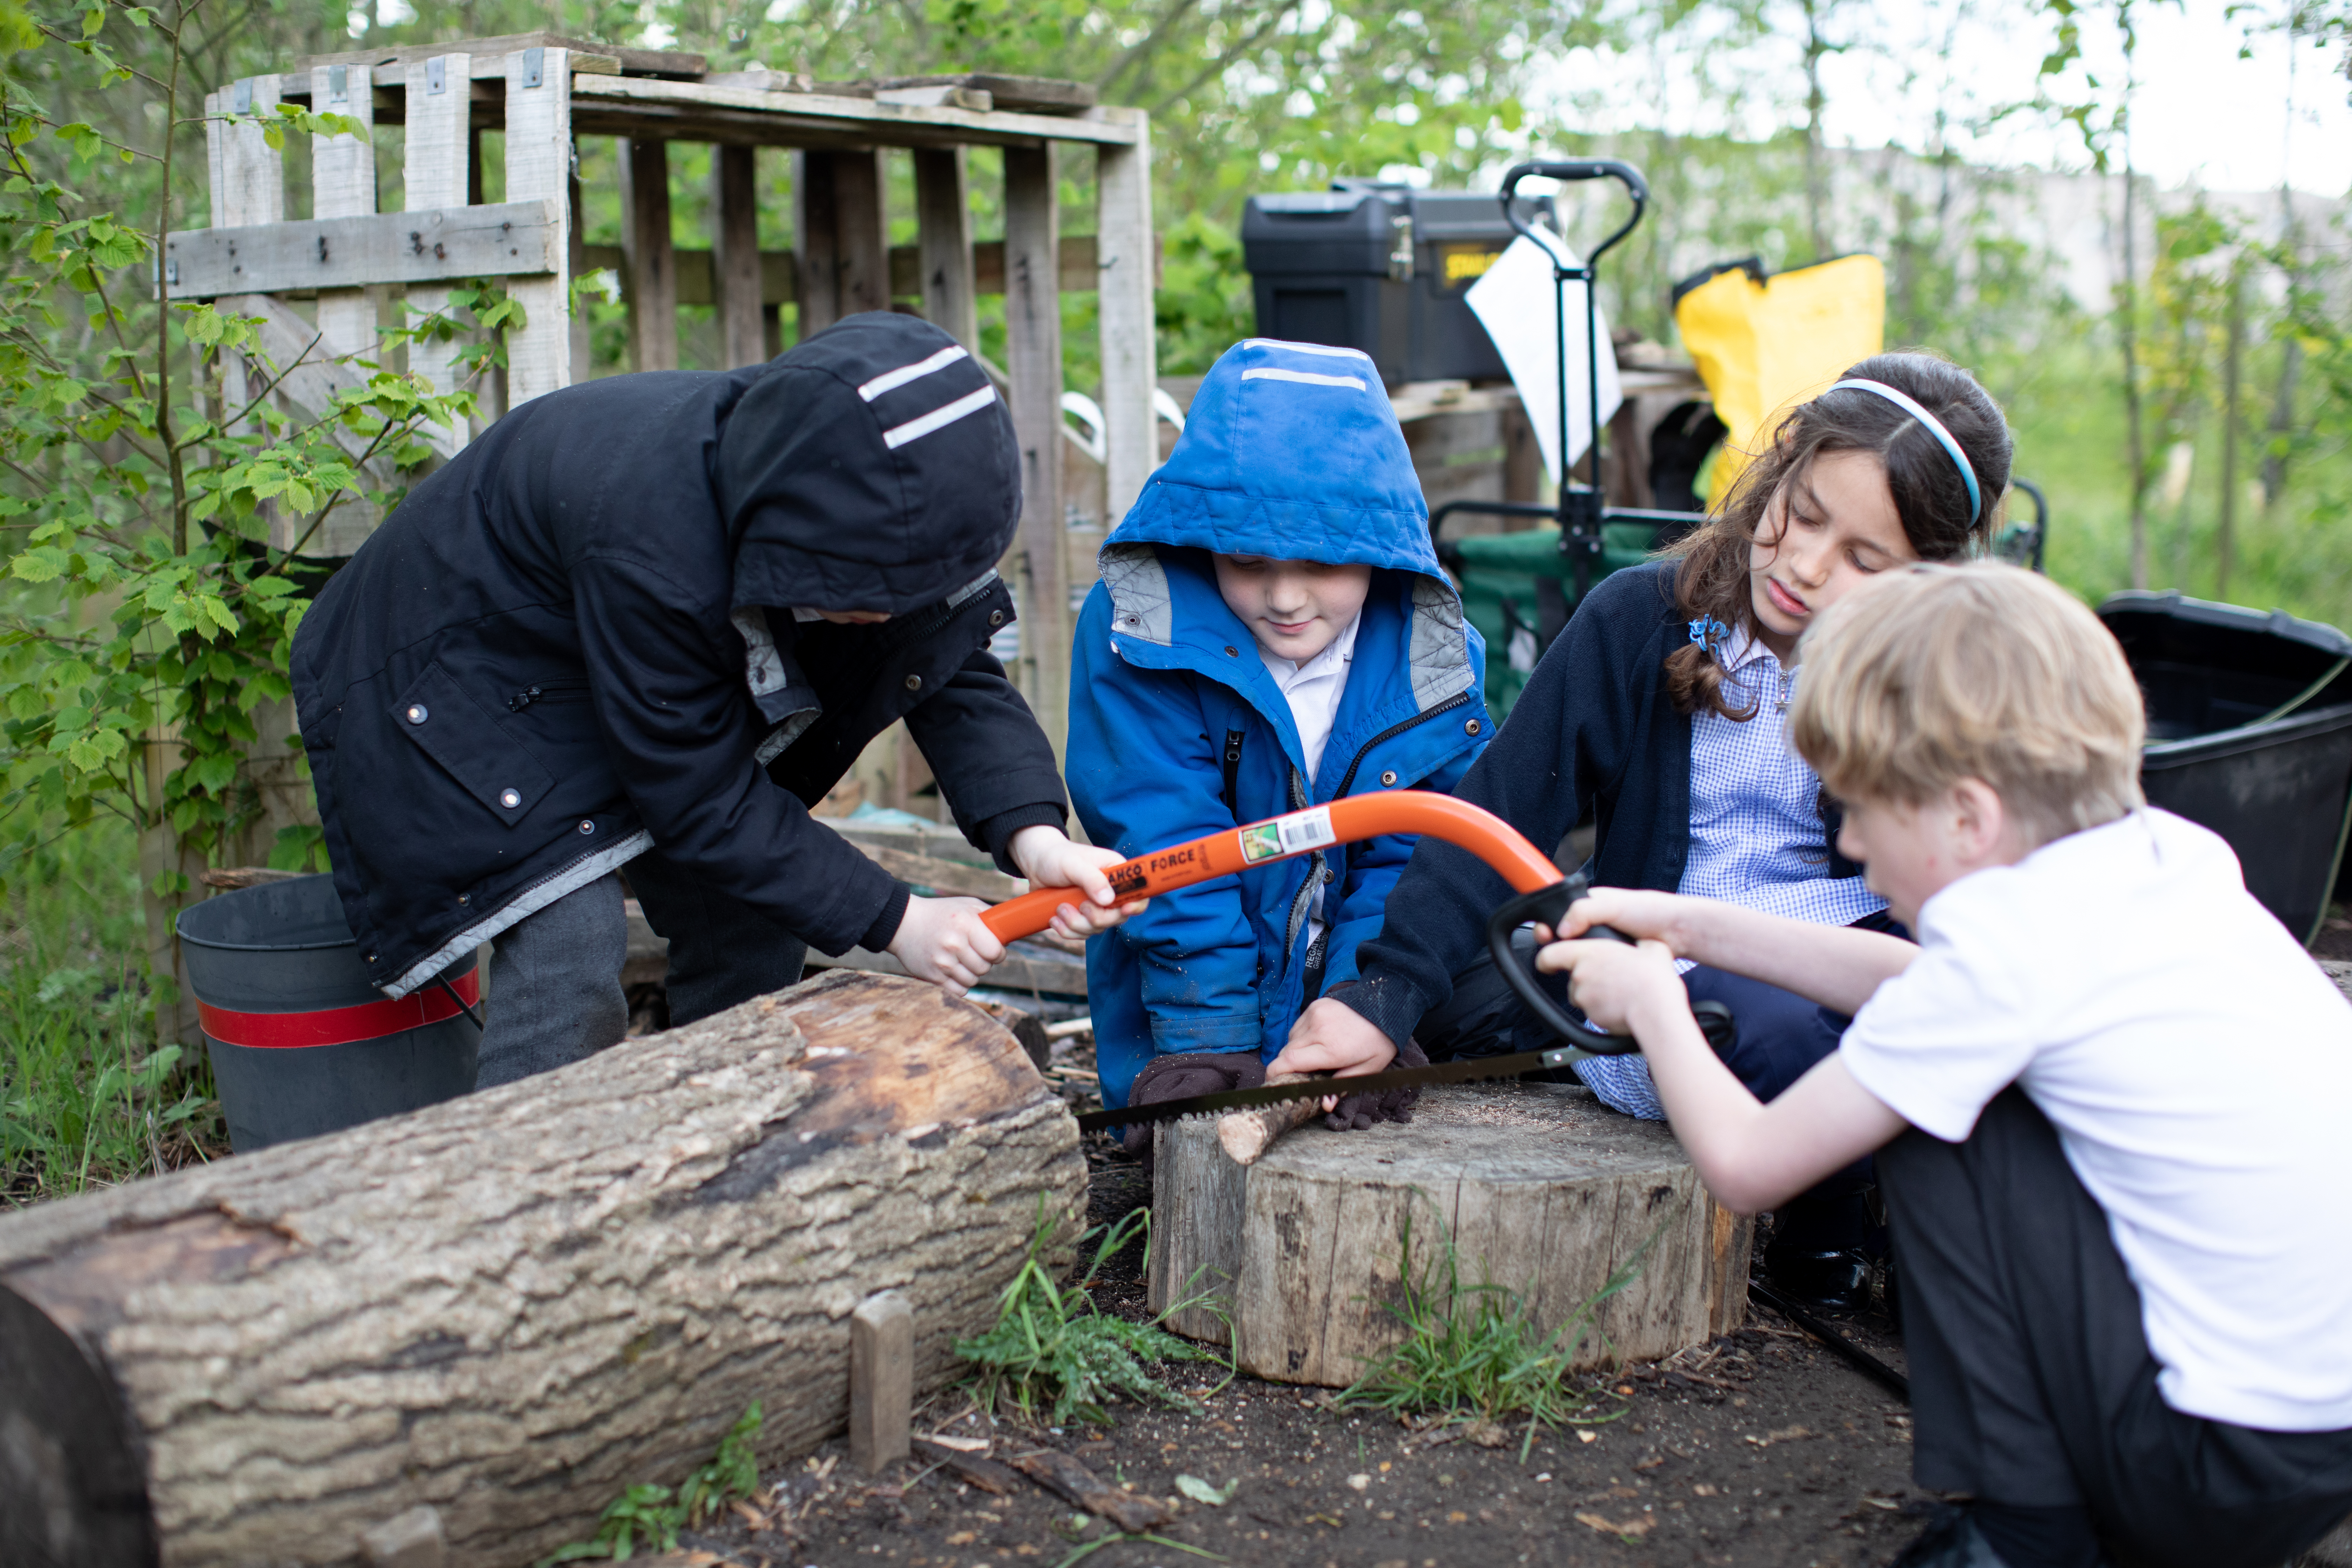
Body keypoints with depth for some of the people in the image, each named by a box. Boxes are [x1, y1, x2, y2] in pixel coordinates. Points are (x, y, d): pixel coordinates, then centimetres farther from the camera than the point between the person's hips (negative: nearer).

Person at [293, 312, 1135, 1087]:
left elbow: (952, 668, -14)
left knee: (748, 923, 2)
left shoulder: (872, 520, -23)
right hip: (456, 675, -7)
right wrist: (892, 921, -31)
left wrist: (1031, 831, -32)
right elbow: (702, 798, -32)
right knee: (571, 936, -23)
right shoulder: (649, 547, -42)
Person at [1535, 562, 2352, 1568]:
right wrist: (1694, 927, 25)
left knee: (1923, 1122, -4)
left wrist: (1651, 1002, 9)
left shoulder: (2009, 931, -17)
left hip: (2240, 1473, -8)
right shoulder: (2166, 853, 6)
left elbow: (1745, 1165, -9)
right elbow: (1938, 994, 24)